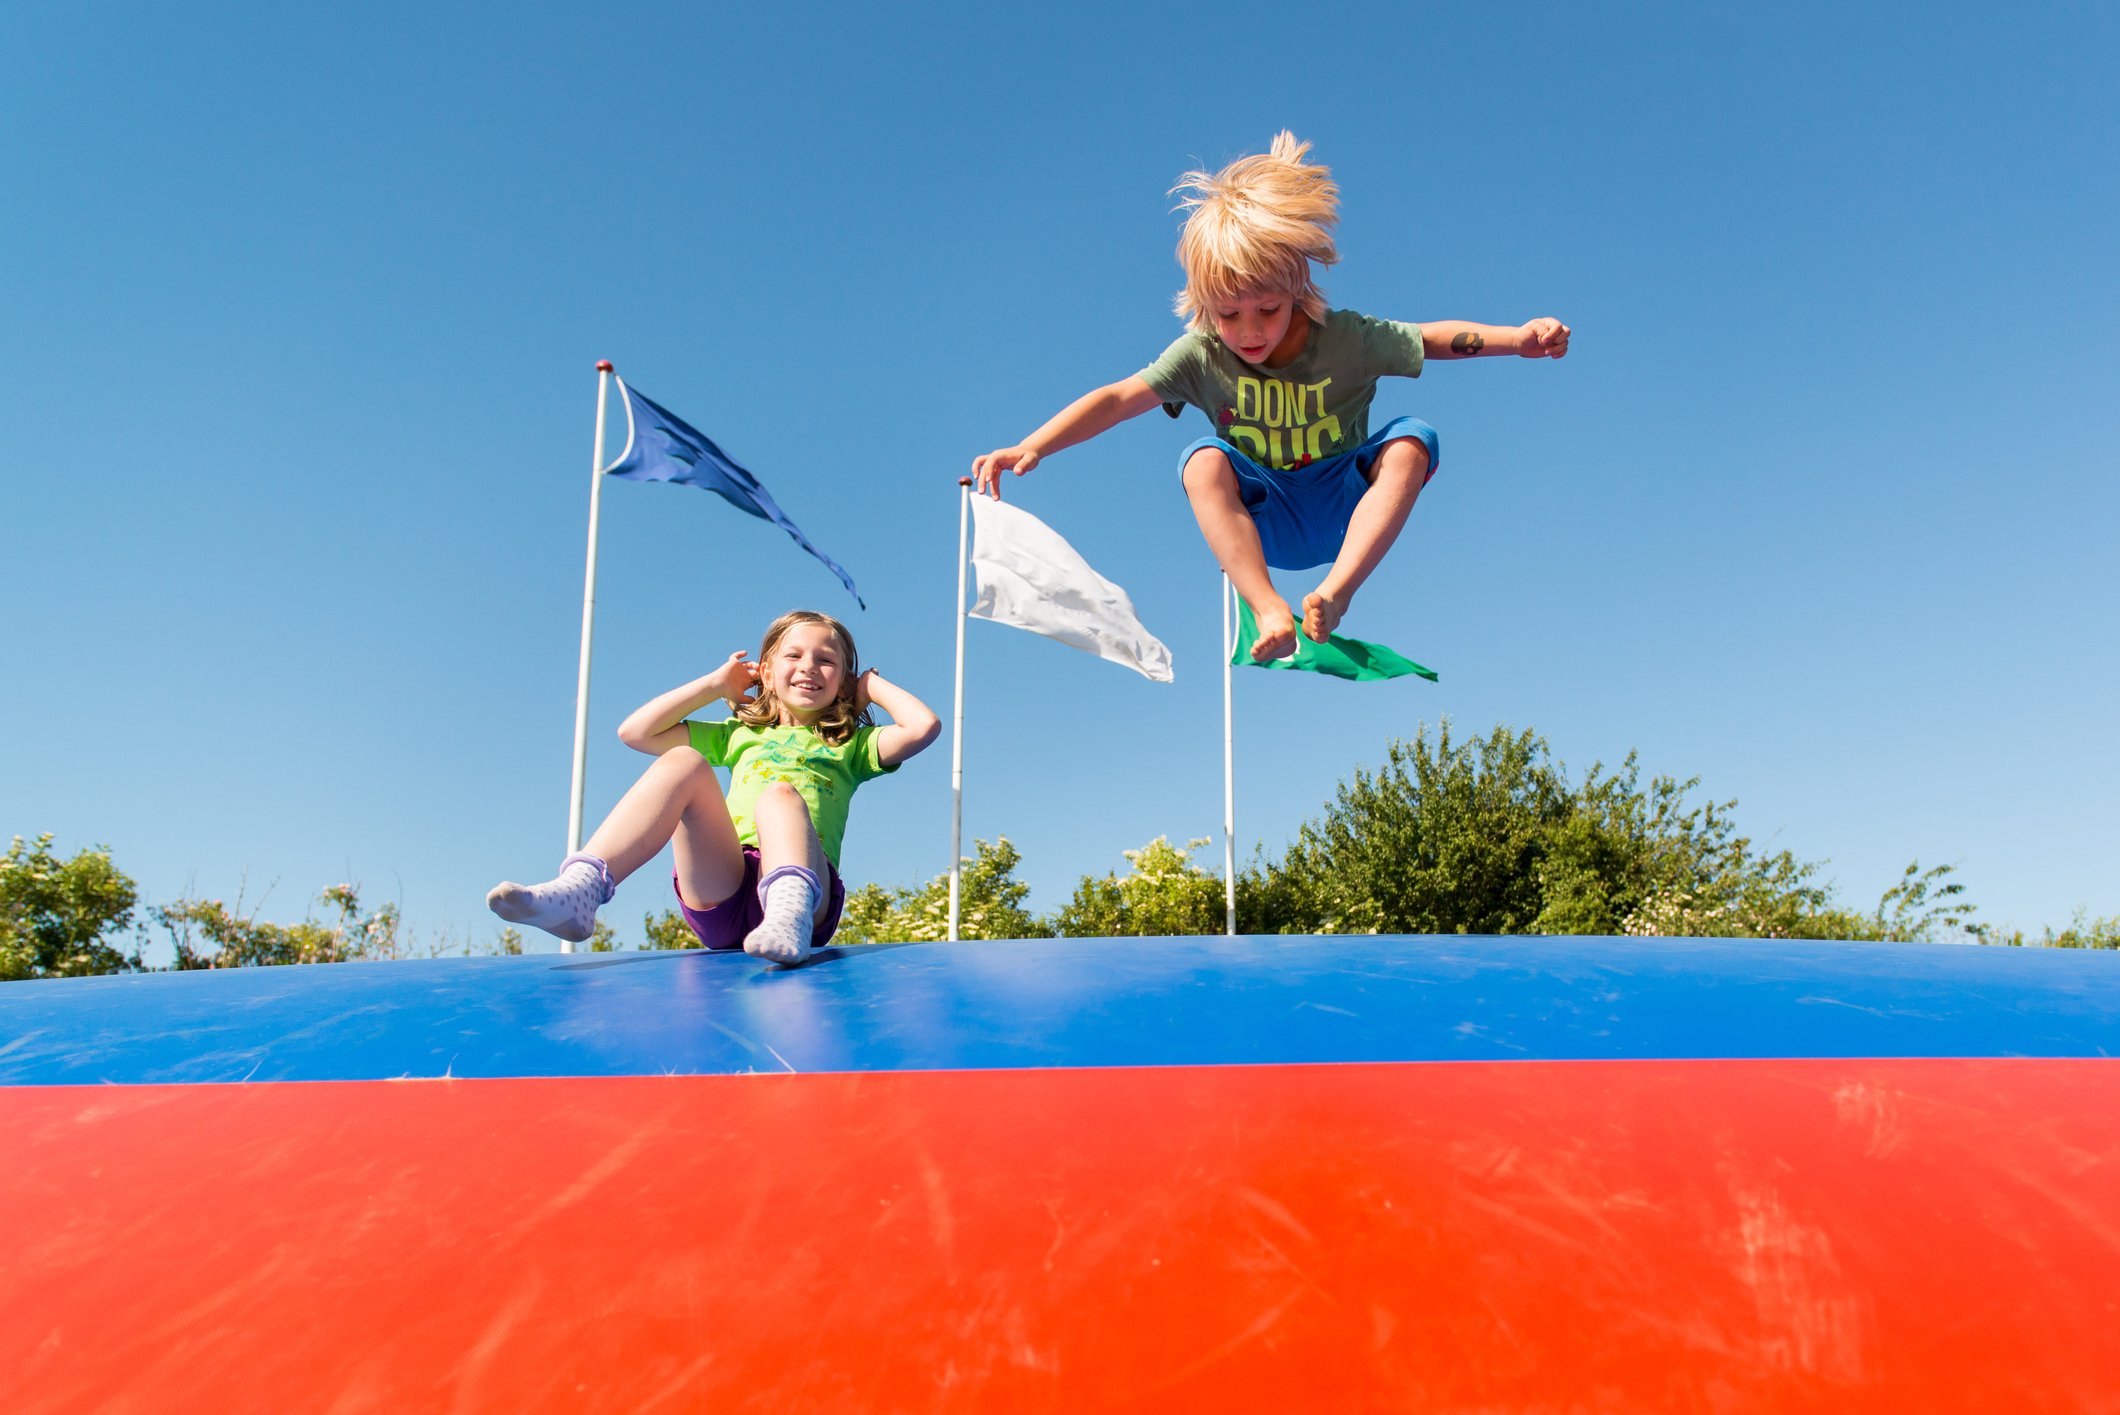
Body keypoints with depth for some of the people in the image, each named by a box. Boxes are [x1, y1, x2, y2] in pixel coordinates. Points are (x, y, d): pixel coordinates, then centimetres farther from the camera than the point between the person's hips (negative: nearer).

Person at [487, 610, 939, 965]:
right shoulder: (740, 735, 34)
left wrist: (872, 686, 24)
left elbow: (923, 727, 8)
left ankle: (790, 912, -64)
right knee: (682, 762, -20)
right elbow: (634, 732, 26)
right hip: (722, 891, 2)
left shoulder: (850, 746, 27)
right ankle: (579, 889, -40)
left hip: (806, 881, -2)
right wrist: (715, 685, 30)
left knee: (780, 794, -32)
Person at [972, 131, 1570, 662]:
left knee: (1411, 440, -27)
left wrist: (1520, 337, -24)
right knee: (1202, 461, -30)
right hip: (1264, 522, 0)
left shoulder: (1348, 338, -12)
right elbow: (1117, 398, -17)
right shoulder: (1202, 354, -12)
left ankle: (1335, 591, -38)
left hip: (1348, 511, 0)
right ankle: (1269, 610, -41)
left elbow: (1436, 338, -8)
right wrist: (1029, 448, -28)